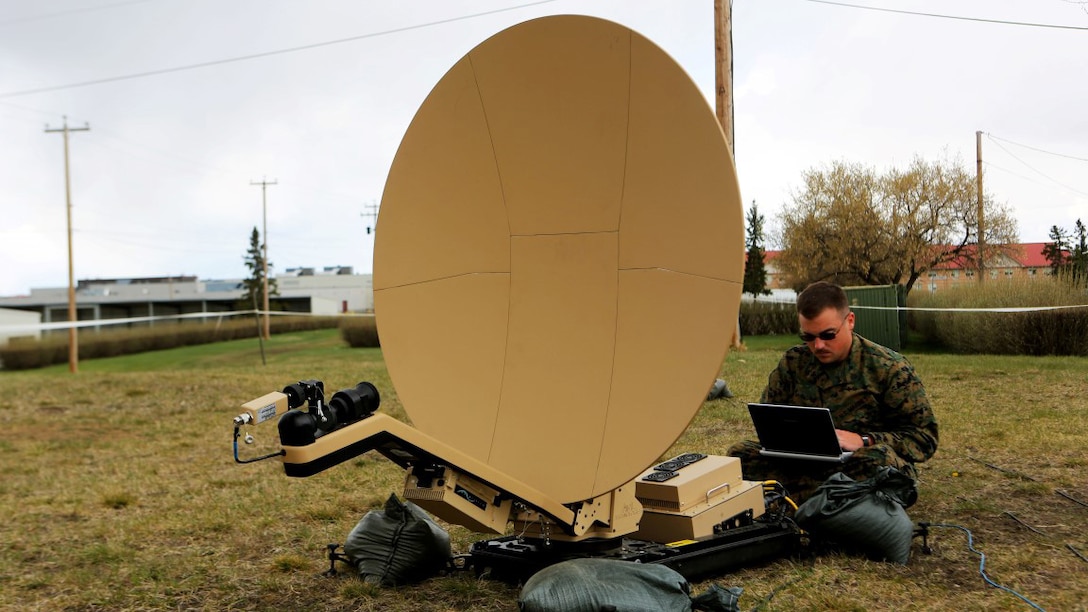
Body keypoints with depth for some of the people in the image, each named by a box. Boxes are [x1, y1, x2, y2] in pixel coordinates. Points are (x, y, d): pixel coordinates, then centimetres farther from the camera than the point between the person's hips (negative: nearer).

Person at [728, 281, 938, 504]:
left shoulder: (889, 367, -2)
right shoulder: (792, 362, 8)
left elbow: (925, 436, -4)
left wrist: (864, 441, -19)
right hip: (803, 465, 4)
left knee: (879, 456, -38)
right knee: (740, 453, -20)